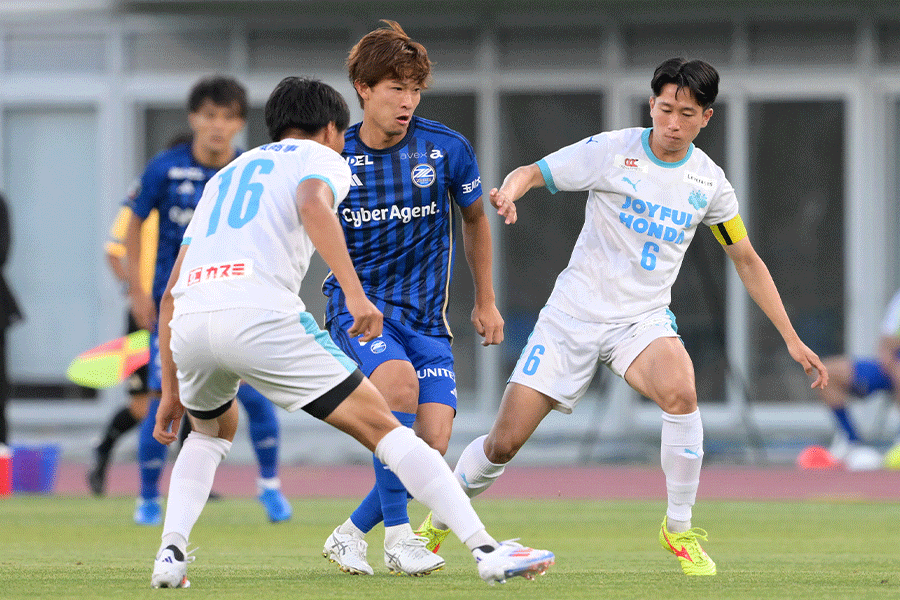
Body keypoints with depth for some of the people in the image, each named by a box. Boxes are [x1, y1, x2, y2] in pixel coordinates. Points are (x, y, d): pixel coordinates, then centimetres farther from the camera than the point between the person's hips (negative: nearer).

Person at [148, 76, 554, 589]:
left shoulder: (225, 176, 35)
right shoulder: (322, 158, 18)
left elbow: (170, 296, 32)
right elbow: (312, 204, -10)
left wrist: (171, 390, 35)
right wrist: (355, 293, -17)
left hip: (189, 320, 5)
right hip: (261, 313, -5)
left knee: (213, 429, 36)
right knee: (384, 428, 1)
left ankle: (171, 552, 17)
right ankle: (488, 550, -7)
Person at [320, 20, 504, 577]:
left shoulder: (448, 149, -3)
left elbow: (475, 218, 16)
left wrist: (486, 301, 21)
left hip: (425, 315, 2)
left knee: (433, 439, -15)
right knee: (399, 379, -34)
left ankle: (351, 534, 10)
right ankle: (397, 536, -26)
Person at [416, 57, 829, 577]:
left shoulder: (708, 181, 1)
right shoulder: (611, 150, -7)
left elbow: (748, 261, 12)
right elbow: (532, 172, -4)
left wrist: (792, 339, 9)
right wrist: (510, 189, -30)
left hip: (644, 320, 1)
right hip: (574, 314, -1)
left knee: (680, 393, -33)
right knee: (505, 441, -4)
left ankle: (679, 530, -15)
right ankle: (437, 524, 24)